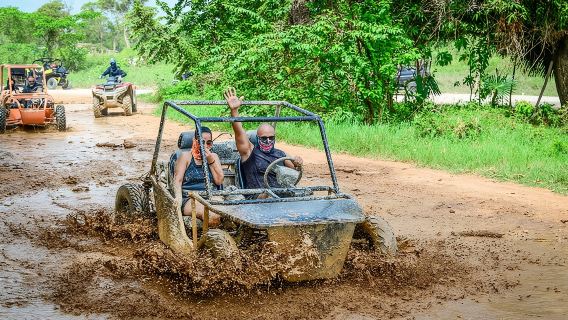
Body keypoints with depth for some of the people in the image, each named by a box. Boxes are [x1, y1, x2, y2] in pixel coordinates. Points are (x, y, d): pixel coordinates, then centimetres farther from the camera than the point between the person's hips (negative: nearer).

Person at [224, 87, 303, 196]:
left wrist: (297, 164, 5)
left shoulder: (280, 154, 22)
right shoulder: (250, 152, 6)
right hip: (257, 199, -4)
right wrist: (234, 110, -25)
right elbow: (239, 132, -9)